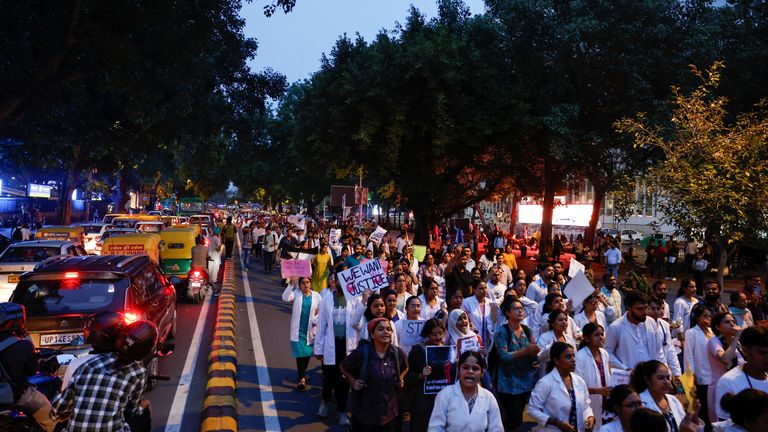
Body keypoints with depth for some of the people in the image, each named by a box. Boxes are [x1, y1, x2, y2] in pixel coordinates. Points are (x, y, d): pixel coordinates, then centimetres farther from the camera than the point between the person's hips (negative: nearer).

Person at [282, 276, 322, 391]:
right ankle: (301, 379, -3)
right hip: (298, 330, -2)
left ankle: (302, 375, 34)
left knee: (307, 353, 14)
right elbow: (285, 298, -21)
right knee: (300, 353, -9)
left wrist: (316, 320, -11)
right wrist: (291, 284, -29)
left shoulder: (316, 296, 1)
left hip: (311, 330, 2)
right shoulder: (296, 293, -2)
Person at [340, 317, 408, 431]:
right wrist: (353, 382, -8)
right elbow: (343, 367, 3)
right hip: (366, 411, -3)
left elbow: (405, 368, 18)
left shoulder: (398, 353, -6)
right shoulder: (361, 352, -16)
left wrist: (401, 379, 2)